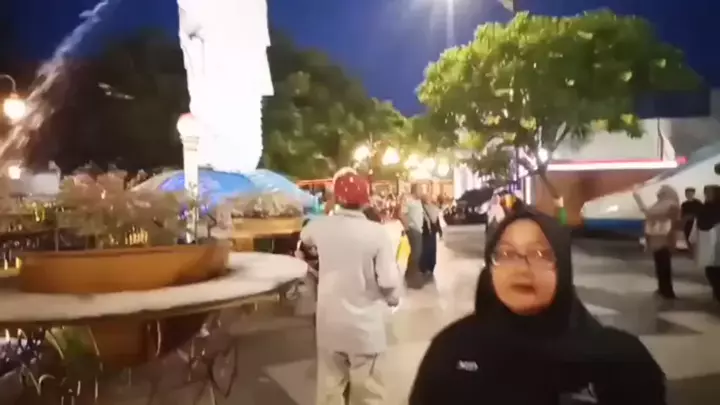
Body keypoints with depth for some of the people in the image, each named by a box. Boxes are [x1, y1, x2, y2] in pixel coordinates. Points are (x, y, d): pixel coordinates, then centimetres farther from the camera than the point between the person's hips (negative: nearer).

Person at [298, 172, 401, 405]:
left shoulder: (321, 227, -6)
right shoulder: (377, 232, -18)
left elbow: (305, 238, 18)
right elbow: (388, 280, -18)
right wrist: (393, 299, 3)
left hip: (329, 322, 3)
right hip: (364, 324, -3)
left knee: (330, 384, 18)